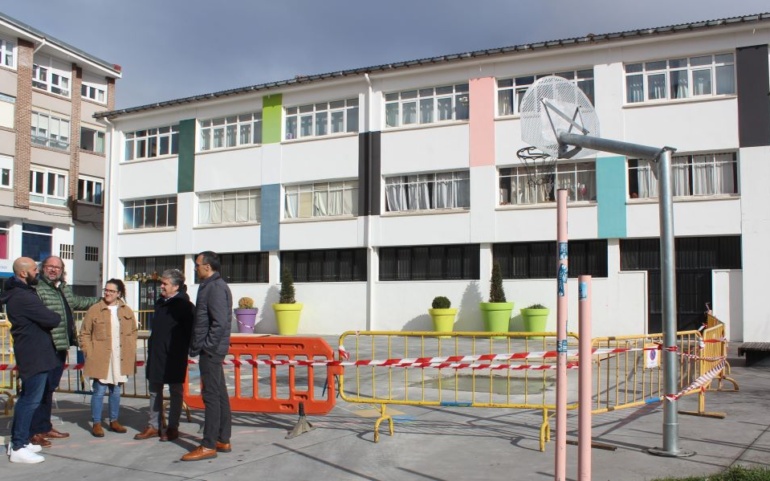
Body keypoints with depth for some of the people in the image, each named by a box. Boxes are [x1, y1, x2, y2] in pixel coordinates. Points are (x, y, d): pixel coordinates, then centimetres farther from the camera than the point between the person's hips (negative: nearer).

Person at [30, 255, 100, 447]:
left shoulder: (65, 289, 16)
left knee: (50, 388, 16)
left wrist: (100, 301, 41)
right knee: (42, 388, -6)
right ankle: (34, 432, 2)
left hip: (61, 346, 8)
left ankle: (45, 427, 25)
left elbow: (77, 302, 34)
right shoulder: (38, 289, -11)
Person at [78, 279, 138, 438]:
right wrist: (89, 353, -7)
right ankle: (96, 424, 8)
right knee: (99, 391, -1)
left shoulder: (127, 311, 6)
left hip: (120, 360, 3)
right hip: (100, 359, -3)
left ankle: (114, 421, 23)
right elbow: (84, 333, 0)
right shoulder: (94, 310, -3)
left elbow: (133, 332, 13)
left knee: (116, 391, 12)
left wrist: (131, 352, 5)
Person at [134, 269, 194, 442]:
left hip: (174, 355, -8)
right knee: (155, 390, 12)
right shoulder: (160, 302, 12)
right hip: (156, 353, 8)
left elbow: (191, 329, -14)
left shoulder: (184, 305, -12)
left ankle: (173, 427, 11)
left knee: (175, 391, 3)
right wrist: (152, 348, 16)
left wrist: (184, 348, -13)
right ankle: (153, 426, 20)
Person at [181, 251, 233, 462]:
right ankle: (223, 441, 20)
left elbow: (220, 322, -23)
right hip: (212, 349, 10)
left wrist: (206, 346, -19)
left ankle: (209, 446, -2)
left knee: (211, 396, -7)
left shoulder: (215, 287, -15)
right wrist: (199, 345, 18)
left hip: (210, 350, -10)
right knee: (220, 394, 12)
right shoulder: (211, 286, 17)